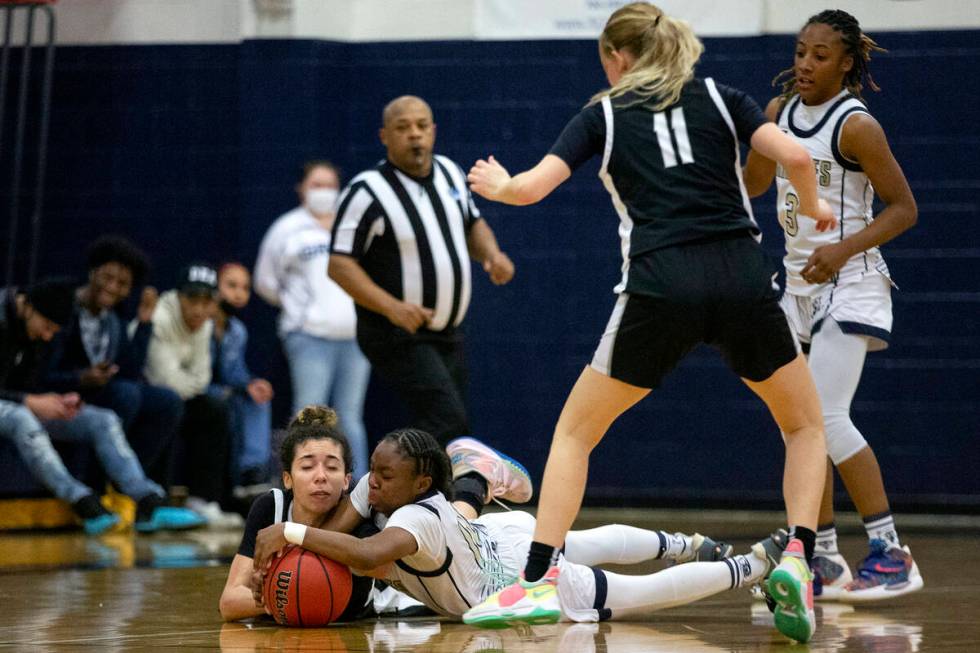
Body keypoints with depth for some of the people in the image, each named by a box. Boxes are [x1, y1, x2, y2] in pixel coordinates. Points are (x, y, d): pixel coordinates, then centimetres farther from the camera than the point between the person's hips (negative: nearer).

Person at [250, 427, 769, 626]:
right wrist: (275, 565, -39)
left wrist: (290, 532, -63)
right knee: (592, 543, 36)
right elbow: (331, 535, -20)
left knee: (652, 592, 8)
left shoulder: (419, 518, -42)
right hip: (504, 534, 8)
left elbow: (368, 554, -61)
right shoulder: (377, 488, -20)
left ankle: (756, 565, 27)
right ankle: (686, 546, 62)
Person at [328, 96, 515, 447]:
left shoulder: (449, 172, 8)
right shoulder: (367, 191, -14)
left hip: (447, 334, 8)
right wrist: (392, 307, -29)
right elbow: (340, 264, -16)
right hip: (397, 336, -8)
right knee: (449, 422, -22)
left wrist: (491, 254, 1)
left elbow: (473, 224, 24)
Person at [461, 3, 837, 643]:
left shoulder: (604, 115, 13)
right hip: (743, 280, 1)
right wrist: (812, 206, 22)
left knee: (574, 432, 15)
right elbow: (795, 157, 1)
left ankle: (539, 581, 2)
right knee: (806, 426, 21)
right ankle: (797, 556, -3)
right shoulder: (722, 98, 16)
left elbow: (529, 188, 3)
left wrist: (496, 185, 26)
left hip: (659, 290, -1)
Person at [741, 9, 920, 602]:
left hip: (847, 281, -8)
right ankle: (824, 560, 14)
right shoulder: (780, 113, 7)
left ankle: (891, 554, -12)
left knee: (826, 416, -17)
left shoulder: (856, 125, -14)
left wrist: (844, 248, -24)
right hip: (799, 281, 8)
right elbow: (752, 186, 22)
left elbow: (904, 208, -12)